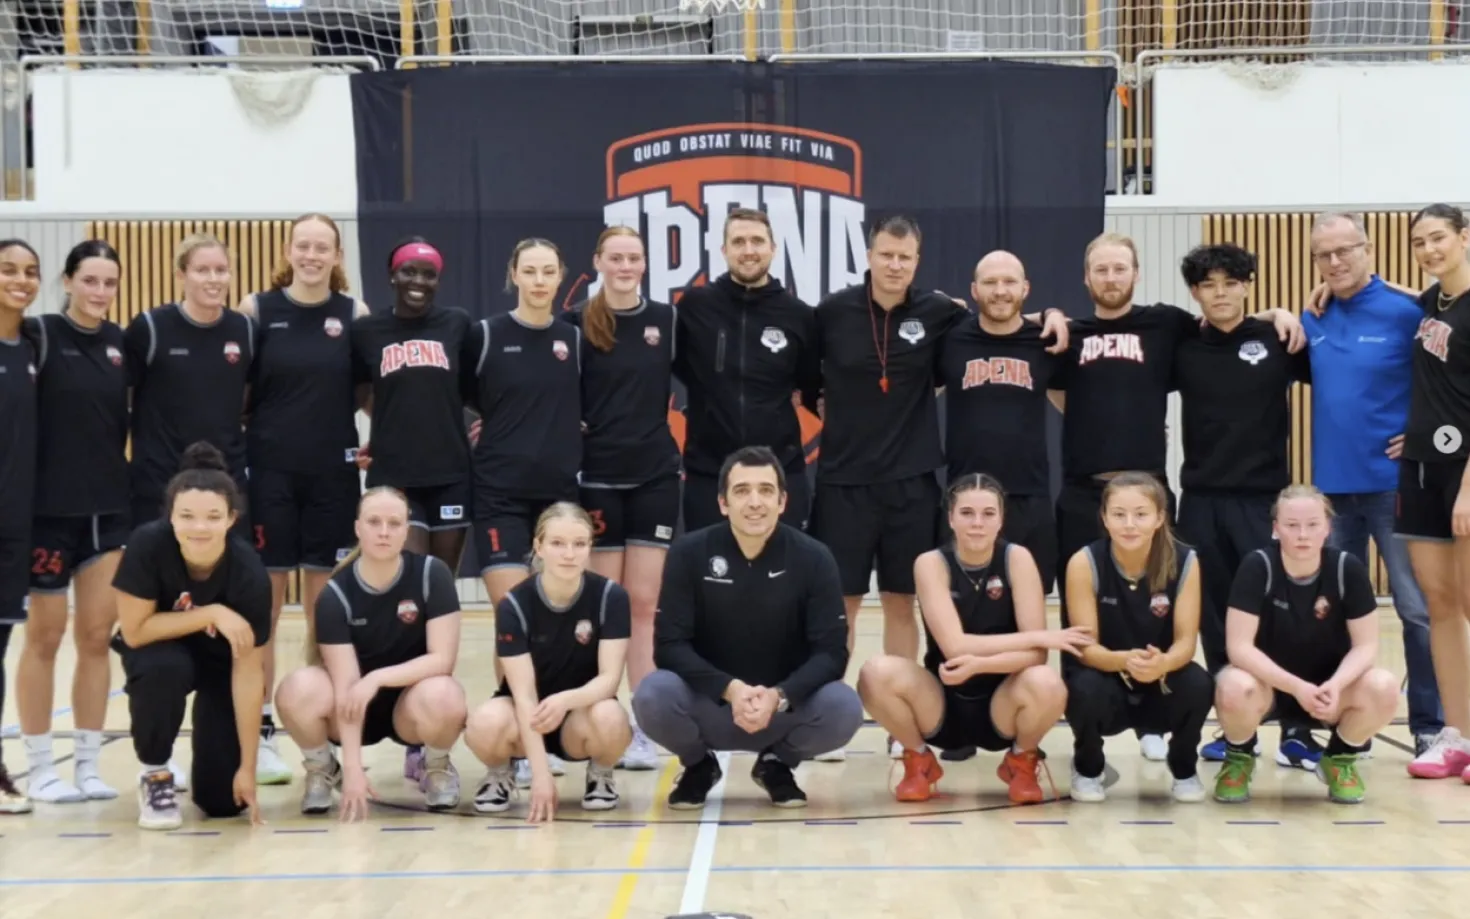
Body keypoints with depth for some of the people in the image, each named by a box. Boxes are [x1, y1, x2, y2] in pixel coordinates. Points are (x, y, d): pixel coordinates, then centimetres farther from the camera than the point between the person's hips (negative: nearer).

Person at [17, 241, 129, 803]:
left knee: (97, 636, 7)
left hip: (110, 508, 5)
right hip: (50, 507, -5)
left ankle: (88, 763, 16)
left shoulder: (121, 342, 7)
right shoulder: (40, 334, -9)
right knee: (45, 637, 5)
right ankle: (39, 767, 14)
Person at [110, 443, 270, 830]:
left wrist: (247, 767, -22)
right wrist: (211, 614, -33)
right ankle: (156, 775, -10)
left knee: (224, 800, -11)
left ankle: (218, 761, 27)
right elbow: (135, 630, -25)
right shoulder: (148, 544, -30)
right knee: (163, 668, -38)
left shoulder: (249, 573, -30)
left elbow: (248, 671, -25)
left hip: (221, 661, 0)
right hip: (160, 650, 0)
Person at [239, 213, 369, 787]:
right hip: (268, 472, -2)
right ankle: (261, 732, 9)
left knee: (326, 605, 7)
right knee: (263, 603, 2)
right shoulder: (257, 309, -1)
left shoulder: (355, 314, 4)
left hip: (334, 474, 2)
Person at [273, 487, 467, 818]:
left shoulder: (432, 574, -15)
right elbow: (346, 686, -21)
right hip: (356, 709, 0)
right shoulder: (336, 593, -16)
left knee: (441, 696, -36)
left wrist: (377, 678, -28)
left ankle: (437, 767, -1)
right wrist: (352, 767, -28)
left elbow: (442, 659, -17)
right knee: (298, 689, -31)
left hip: (409, 702, 0)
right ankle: (322, 770, 1)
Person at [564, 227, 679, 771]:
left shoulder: (667, 320, 5)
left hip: (655, 475, 2)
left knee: (644, 604, 2)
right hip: (597, 476, -1)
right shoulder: (577, 324, -1)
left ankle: (646, 727, 5)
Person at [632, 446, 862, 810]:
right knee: (653, 695, -31)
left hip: (787, 707, 0)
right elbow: (668, 646, -13)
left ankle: (777, 763, 7)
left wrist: (779, 696, -31)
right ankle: (698, 765, 6)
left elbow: (831, 652, -13)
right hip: (710, 705, 0)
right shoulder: (689, 553, -9)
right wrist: (729, 689, -29)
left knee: (844, 707, -30)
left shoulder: (813, 558, -9)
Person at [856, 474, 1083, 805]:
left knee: (1046, 684, -33)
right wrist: (1039, 637, -21)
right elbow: (954, 646, -22)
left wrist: (979, 665, -33)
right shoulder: (931, 563, -11)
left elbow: (1036, 654, -16)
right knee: (877, 673, -29)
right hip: (942, 707, 0)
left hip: (999, 707, 0)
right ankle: (919, 761, 1)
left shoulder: (1017, 558, -9)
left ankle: (1021, 762, 2)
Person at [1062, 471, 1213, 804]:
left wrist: (1163, 663, -40)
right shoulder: (1084, 563, -18)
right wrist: (1126, 661, -42)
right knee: (1084, 688, -35)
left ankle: (1184, 770, 3)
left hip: (1162, 685, 1)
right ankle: (1087, 769, 2)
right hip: (1107, 684, -1)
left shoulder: (1184, 562, -13)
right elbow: (1086, 647, -19)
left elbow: (1186, 640, -15)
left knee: (1198, 685, -31)